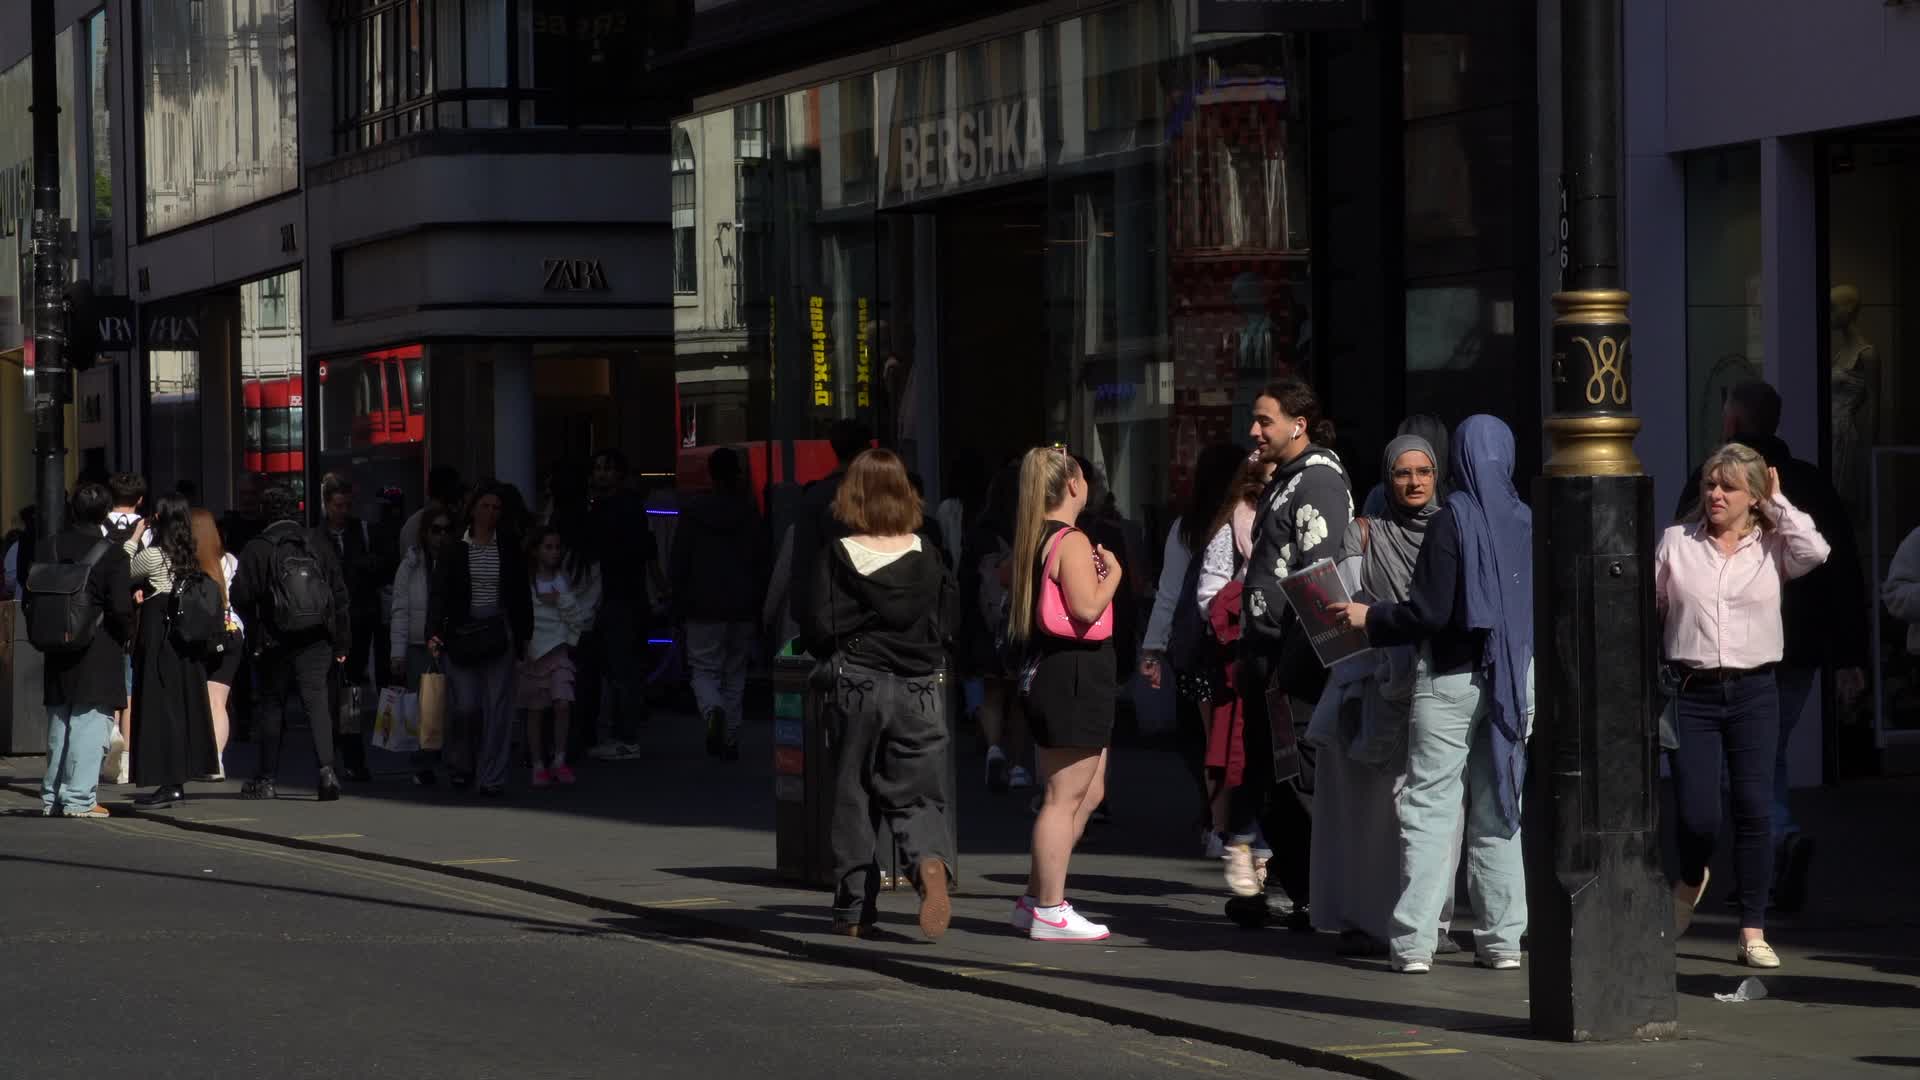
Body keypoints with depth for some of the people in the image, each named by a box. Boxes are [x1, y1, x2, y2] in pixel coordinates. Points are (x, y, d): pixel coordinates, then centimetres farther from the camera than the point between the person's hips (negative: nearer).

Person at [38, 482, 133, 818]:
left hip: (58, 654, 5)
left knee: (58, 725, 14)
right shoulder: (112, 554, -11)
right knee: (90, 724, -4)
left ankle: (52, 796, 18)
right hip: (98, 655, -5)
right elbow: (120, 608, -15)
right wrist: (125, 637, 3)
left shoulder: (52, 548, 4)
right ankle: (79, 798, -8)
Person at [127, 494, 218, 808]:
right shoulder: (191, 558, 7)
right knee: (184, 705, 10)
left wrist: (133, 539, 13)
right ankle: (178, 781, 14)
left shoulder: (152, 555, -12)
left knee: (159, 706, -5)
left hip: (158, 636, -7)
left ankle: (169, 784, -8)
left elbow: (125, 575, 3)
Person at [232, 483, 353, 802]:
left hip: (274, 644, -2)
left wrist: (253, 639, 6)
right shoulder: (320, 548, 4)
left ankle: (267, 779, 15)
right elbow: (340, 599, 5)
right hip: (315, 643, 2)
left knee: (272, 707, 10)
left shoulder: (256, 551, -6)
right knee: (317, 703, 0)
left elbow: (241, 598, -8)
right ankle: (326, 768, -19)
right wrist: (341, 644, 10)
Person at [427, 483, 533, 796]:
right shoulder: (455, 548, 2)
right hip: (461, 634, -1)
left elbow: (522, 594, 12)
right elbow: (438, 593, -2)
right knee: (464, 705, -7)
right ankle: (462, 764, 17)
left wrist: (524, 635, 7)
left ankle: (492, 777, 0)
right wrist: (434, 632, -12)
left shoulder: (508, 548, 7)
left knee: (497, 705, -3)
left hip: (498, 633, 1)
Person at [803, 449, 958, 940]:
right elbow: (950, 620, 6)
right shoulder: (925, 554, -1)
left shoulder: (837, 555, -8)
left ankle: (854, 912, 12)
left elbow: (820, 628, -8)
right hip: (921, 689, 1)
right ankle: (932, 862, -26)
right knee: (918, 795, 6)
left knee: (853, 797, 10)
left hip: (857, 683, -1)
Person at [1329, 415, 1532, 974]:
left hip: (1452, 676, -5)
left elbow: (1430, 612, -15)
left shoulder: (1454, 520, -11)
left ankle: (1414, 942, -5)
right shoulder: (1526, 522, 3)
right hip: (1515, 677, 5)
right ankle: (1502, 938, 10)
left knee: (1430, 805, -1)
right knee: (1498, 809, 10)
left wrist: (1369, 618, -3)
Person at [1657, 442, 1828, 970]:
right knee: (1697, 814, -7)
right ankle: (1690, 880, 28)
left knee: (1755, 809, -4)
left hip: (1754, 692, 0)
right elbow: (1648, 607, 10)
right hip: (1691, 692, 0)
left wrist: (1778, 503, -6)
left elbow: (1815, 552, -17)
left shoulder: (1772, 546, 4)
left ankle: (1753, 932, 4)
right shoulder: (1677, 542, 5)